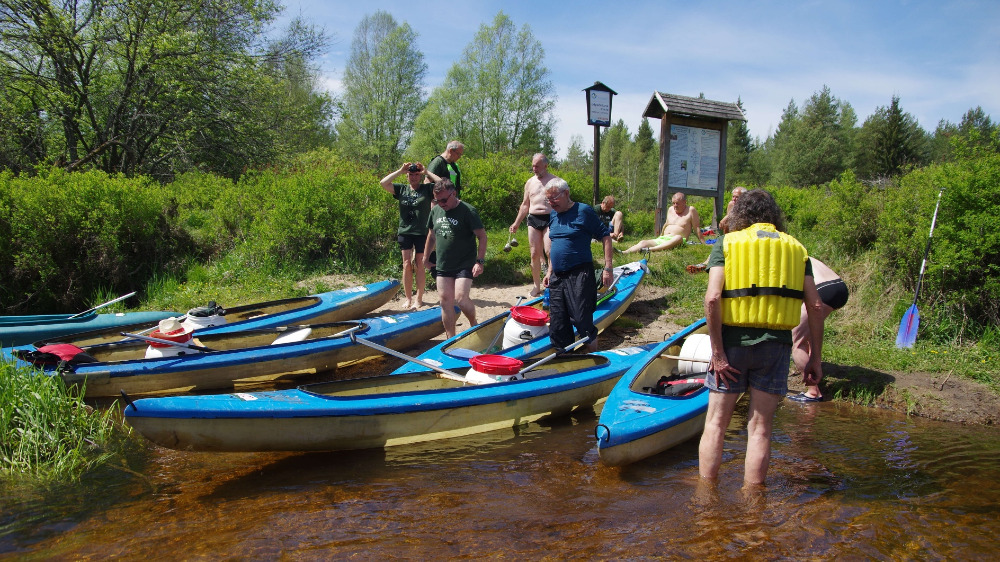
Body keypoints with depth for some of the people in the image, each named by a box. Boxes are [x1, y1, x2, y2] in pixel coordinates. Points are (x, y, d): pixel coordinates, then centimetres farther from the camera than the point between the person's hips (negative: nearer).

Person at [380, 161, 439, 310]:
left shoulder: (427, 189, 3)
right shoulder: (401, 189, 10)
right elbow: (383, 183, -1)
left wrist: (427, 172, -6)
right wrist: (400, 171, -2)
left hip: (422, 232, -2)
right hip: (405, 231, 2)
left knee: (419, 266, 3)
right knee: (407, 264, 0)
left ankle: (419, 299, 11)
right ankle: (408, 299, 8)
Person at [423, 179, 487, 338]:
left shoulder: (468, 211, -12)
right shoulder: (435, 211, 6)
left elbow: (482, 236, -12)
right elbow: (431, 235, 20)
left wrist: (480, 261, -17)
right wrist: (426, 257, 24)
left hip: (465, 265, -6)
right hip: (443, 265, 6)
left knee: (460, 298, -17)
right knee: (446, 301, 5)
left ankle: (474, 324, 11)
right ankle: (451, 338, 14)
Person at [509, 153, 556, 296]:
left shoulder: (555, 181, 2)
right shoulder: (530, 182, 16)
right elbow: (525, 204, 21)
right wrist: (516, 223, 16)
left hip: (550, 219, -4)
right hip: (533, 219, 4)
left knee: (549, 251, -18)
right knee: (535, 254, 3)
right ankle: (537, 286, 13)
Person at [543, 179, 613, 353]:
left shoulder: (583, 211, -7)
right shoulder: (553, 215, 13)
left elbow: (605, 236, -7)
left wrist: (608, 268, -12)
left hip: (580, 276, -7)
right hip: (557, 278, 7)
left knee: (583, 322, -7)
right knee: (557, 326, 7)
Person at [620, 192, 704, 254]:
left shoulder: (691, 210, 2)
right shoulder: (670, 209, 19)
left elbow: (697, 229, 1)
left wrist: (704, 244, -3)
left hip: (678, 241, -6)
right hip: (662, 239, 6)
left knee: (678, 238, -42)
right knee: (643, 242, -20)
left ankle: (650, 249, -57)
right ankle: (623, 253, -45)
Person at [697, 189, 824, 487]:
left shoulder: (727, 243, 2)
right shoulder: (795, 247, 11)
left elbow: (712, 298, -12)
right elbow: (815, 305, 3)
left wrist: (717, 352, -9)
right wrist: (815, 357, 8)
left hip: (733, 341, -2)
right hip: (776, 344, 2)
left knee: (715, 424, 8)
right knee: (760, 428, 9)